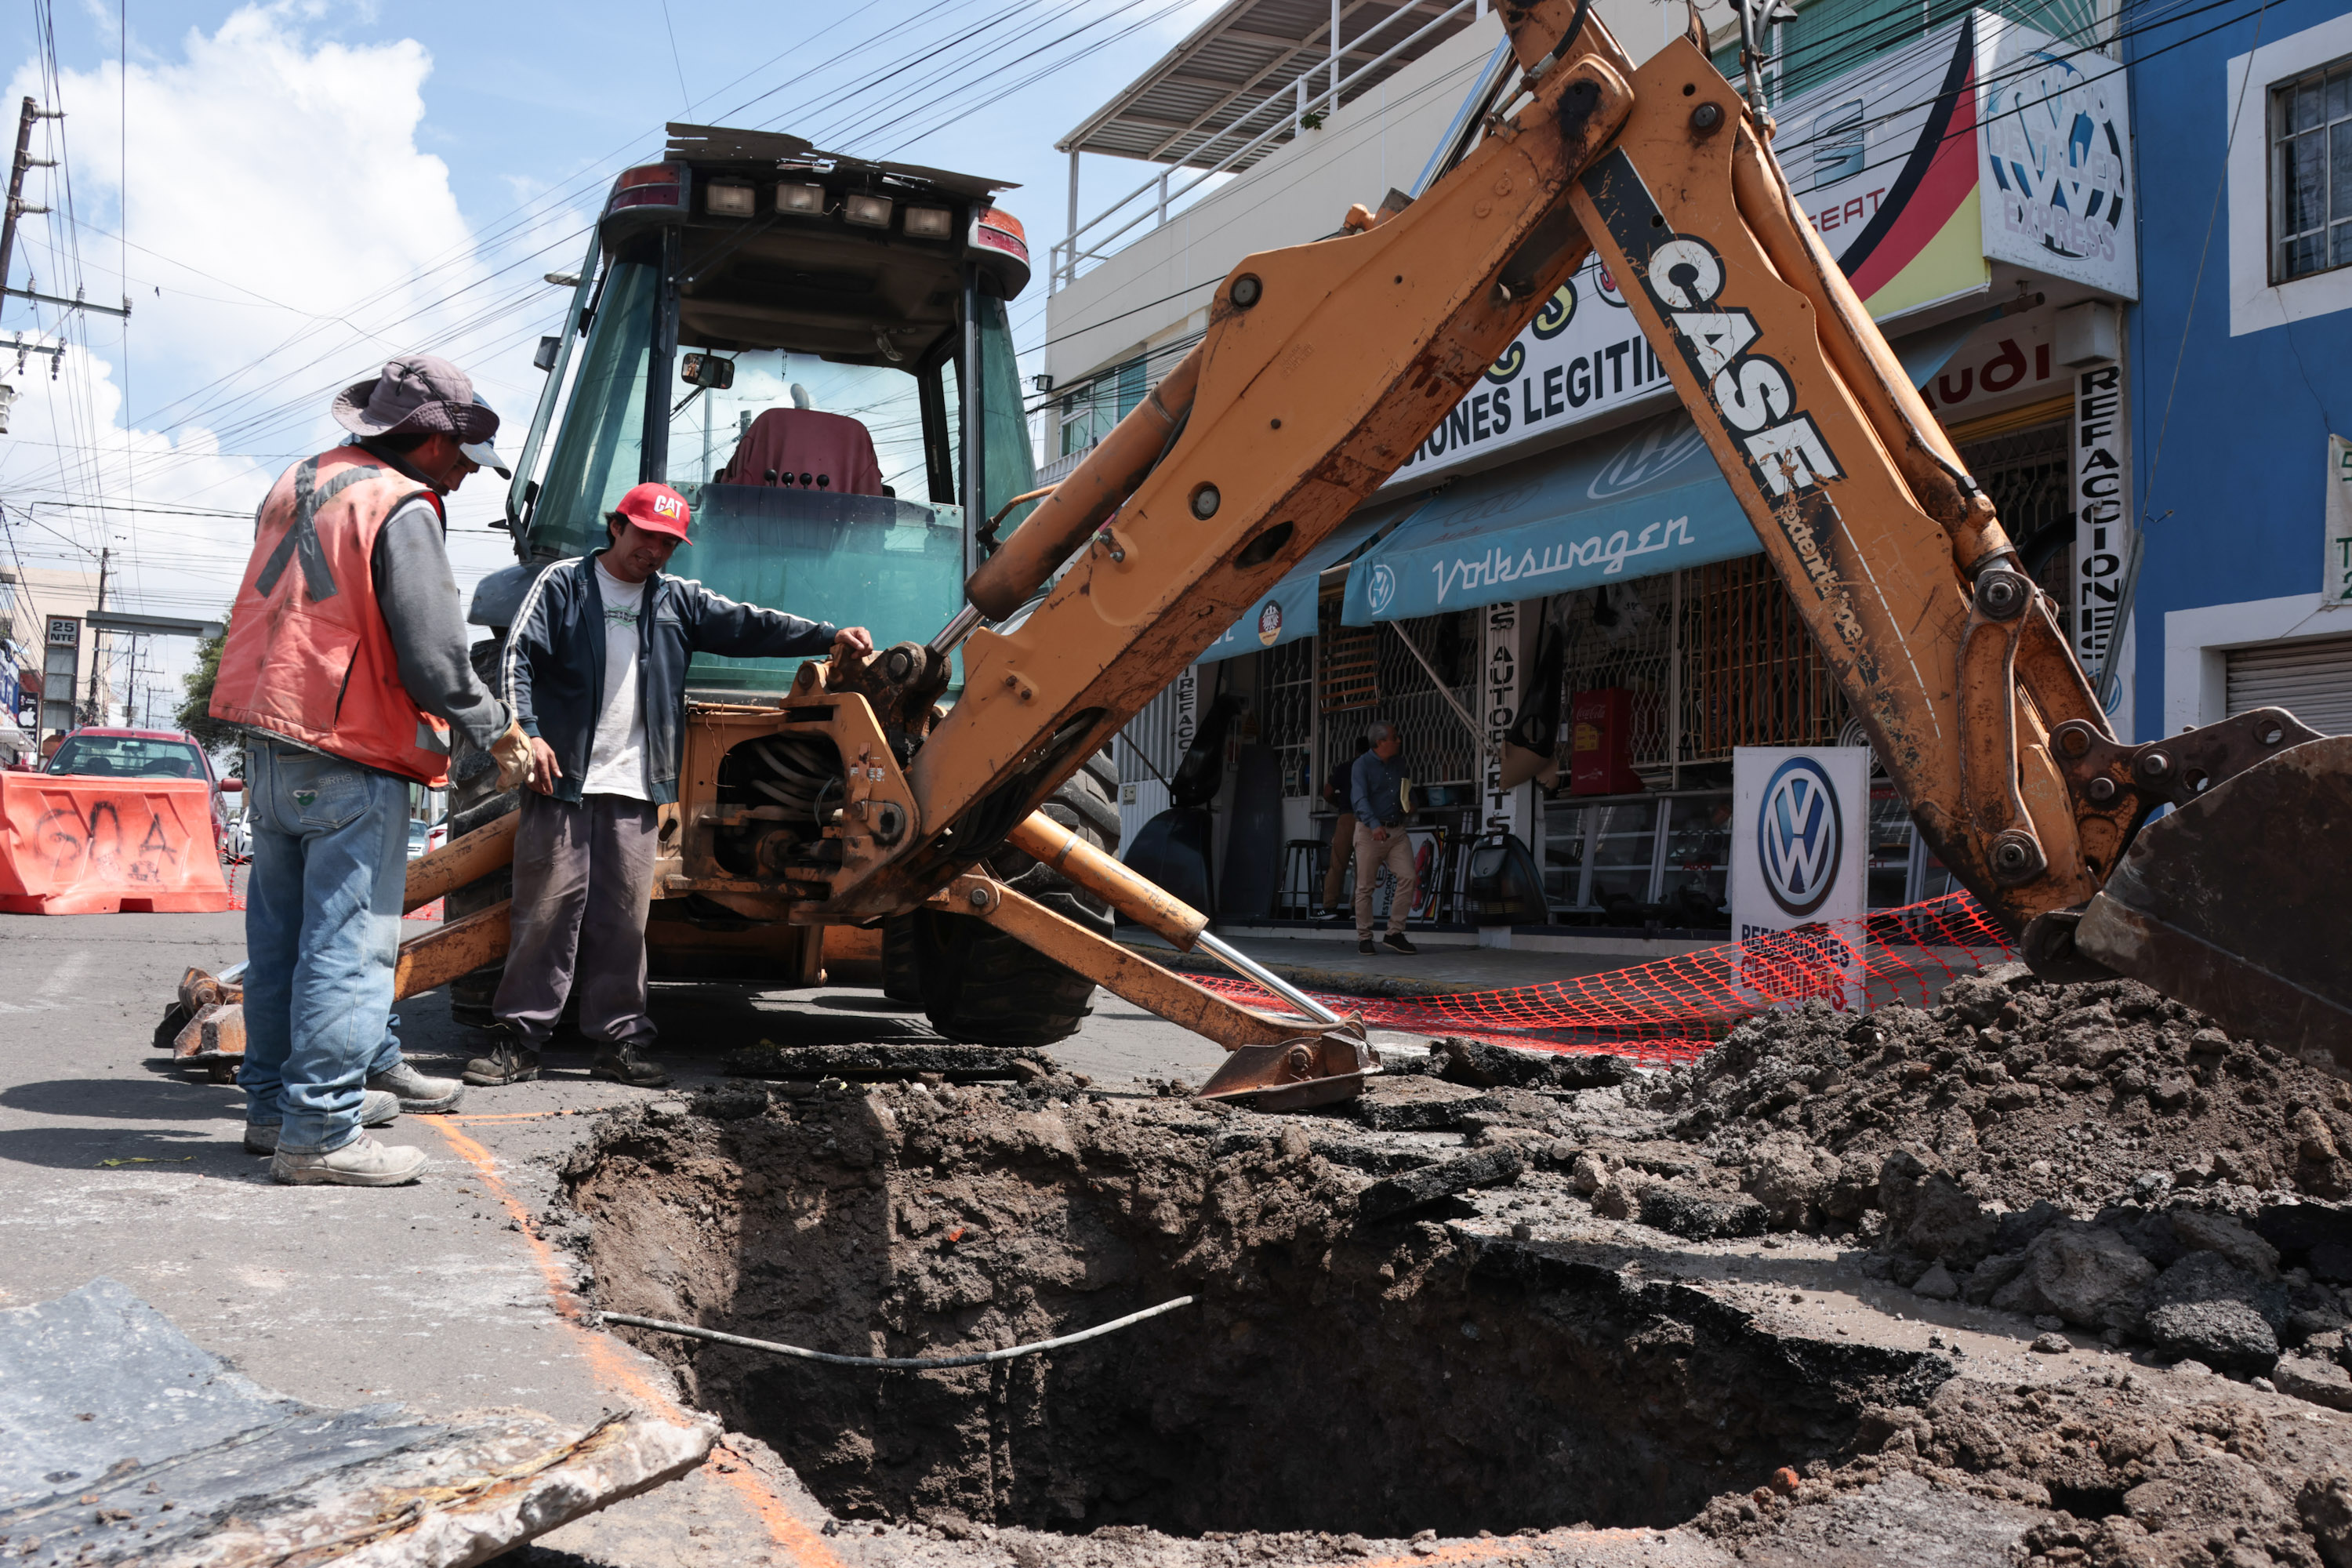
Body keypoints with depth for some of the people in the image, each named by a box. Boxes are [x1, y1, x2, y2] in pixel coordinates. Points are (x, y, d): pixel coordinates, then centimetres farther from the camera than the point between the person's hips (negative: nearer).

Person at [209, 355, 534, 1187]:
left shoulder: (297, 486, 16)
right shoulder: (401, 509, -13)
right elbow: (434, 658, -18)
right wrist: (499, 732, -4)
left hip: (268, 747, 9)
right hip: (350, 761, -9)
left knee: (281, 933, 16)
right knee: (348, 944, -4)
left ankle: (275, 1101, 26)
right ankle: (319, 1132, -1)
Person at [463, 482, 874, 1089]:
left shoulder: (677, 600, 15)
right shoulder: (563, 583, 4)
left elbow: (747, 626, 9)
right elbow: (518, 659, -2)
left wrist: (828, 638, -1)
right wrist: (527, 733, -15)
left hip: (636, 789, 3)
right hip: (562, 780, -3)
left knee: (623, 919, 4)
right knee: (547, 910, -3)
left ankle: (618, 1040, 10)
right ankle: (518, 1039, 5)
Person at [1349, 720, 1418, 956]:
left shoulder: (1399, 766, 14)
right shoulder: (1362, 765, -6)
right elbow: (1359, 799, -19)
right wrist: (1374, 824, -33)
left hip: (1397, 831, 5)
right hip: (1369, 831, -5)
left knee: (1408, 878, -9)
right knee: (1365, 887, 0)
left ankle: (1395, 933, -1)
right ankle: (1364, 938, 10)